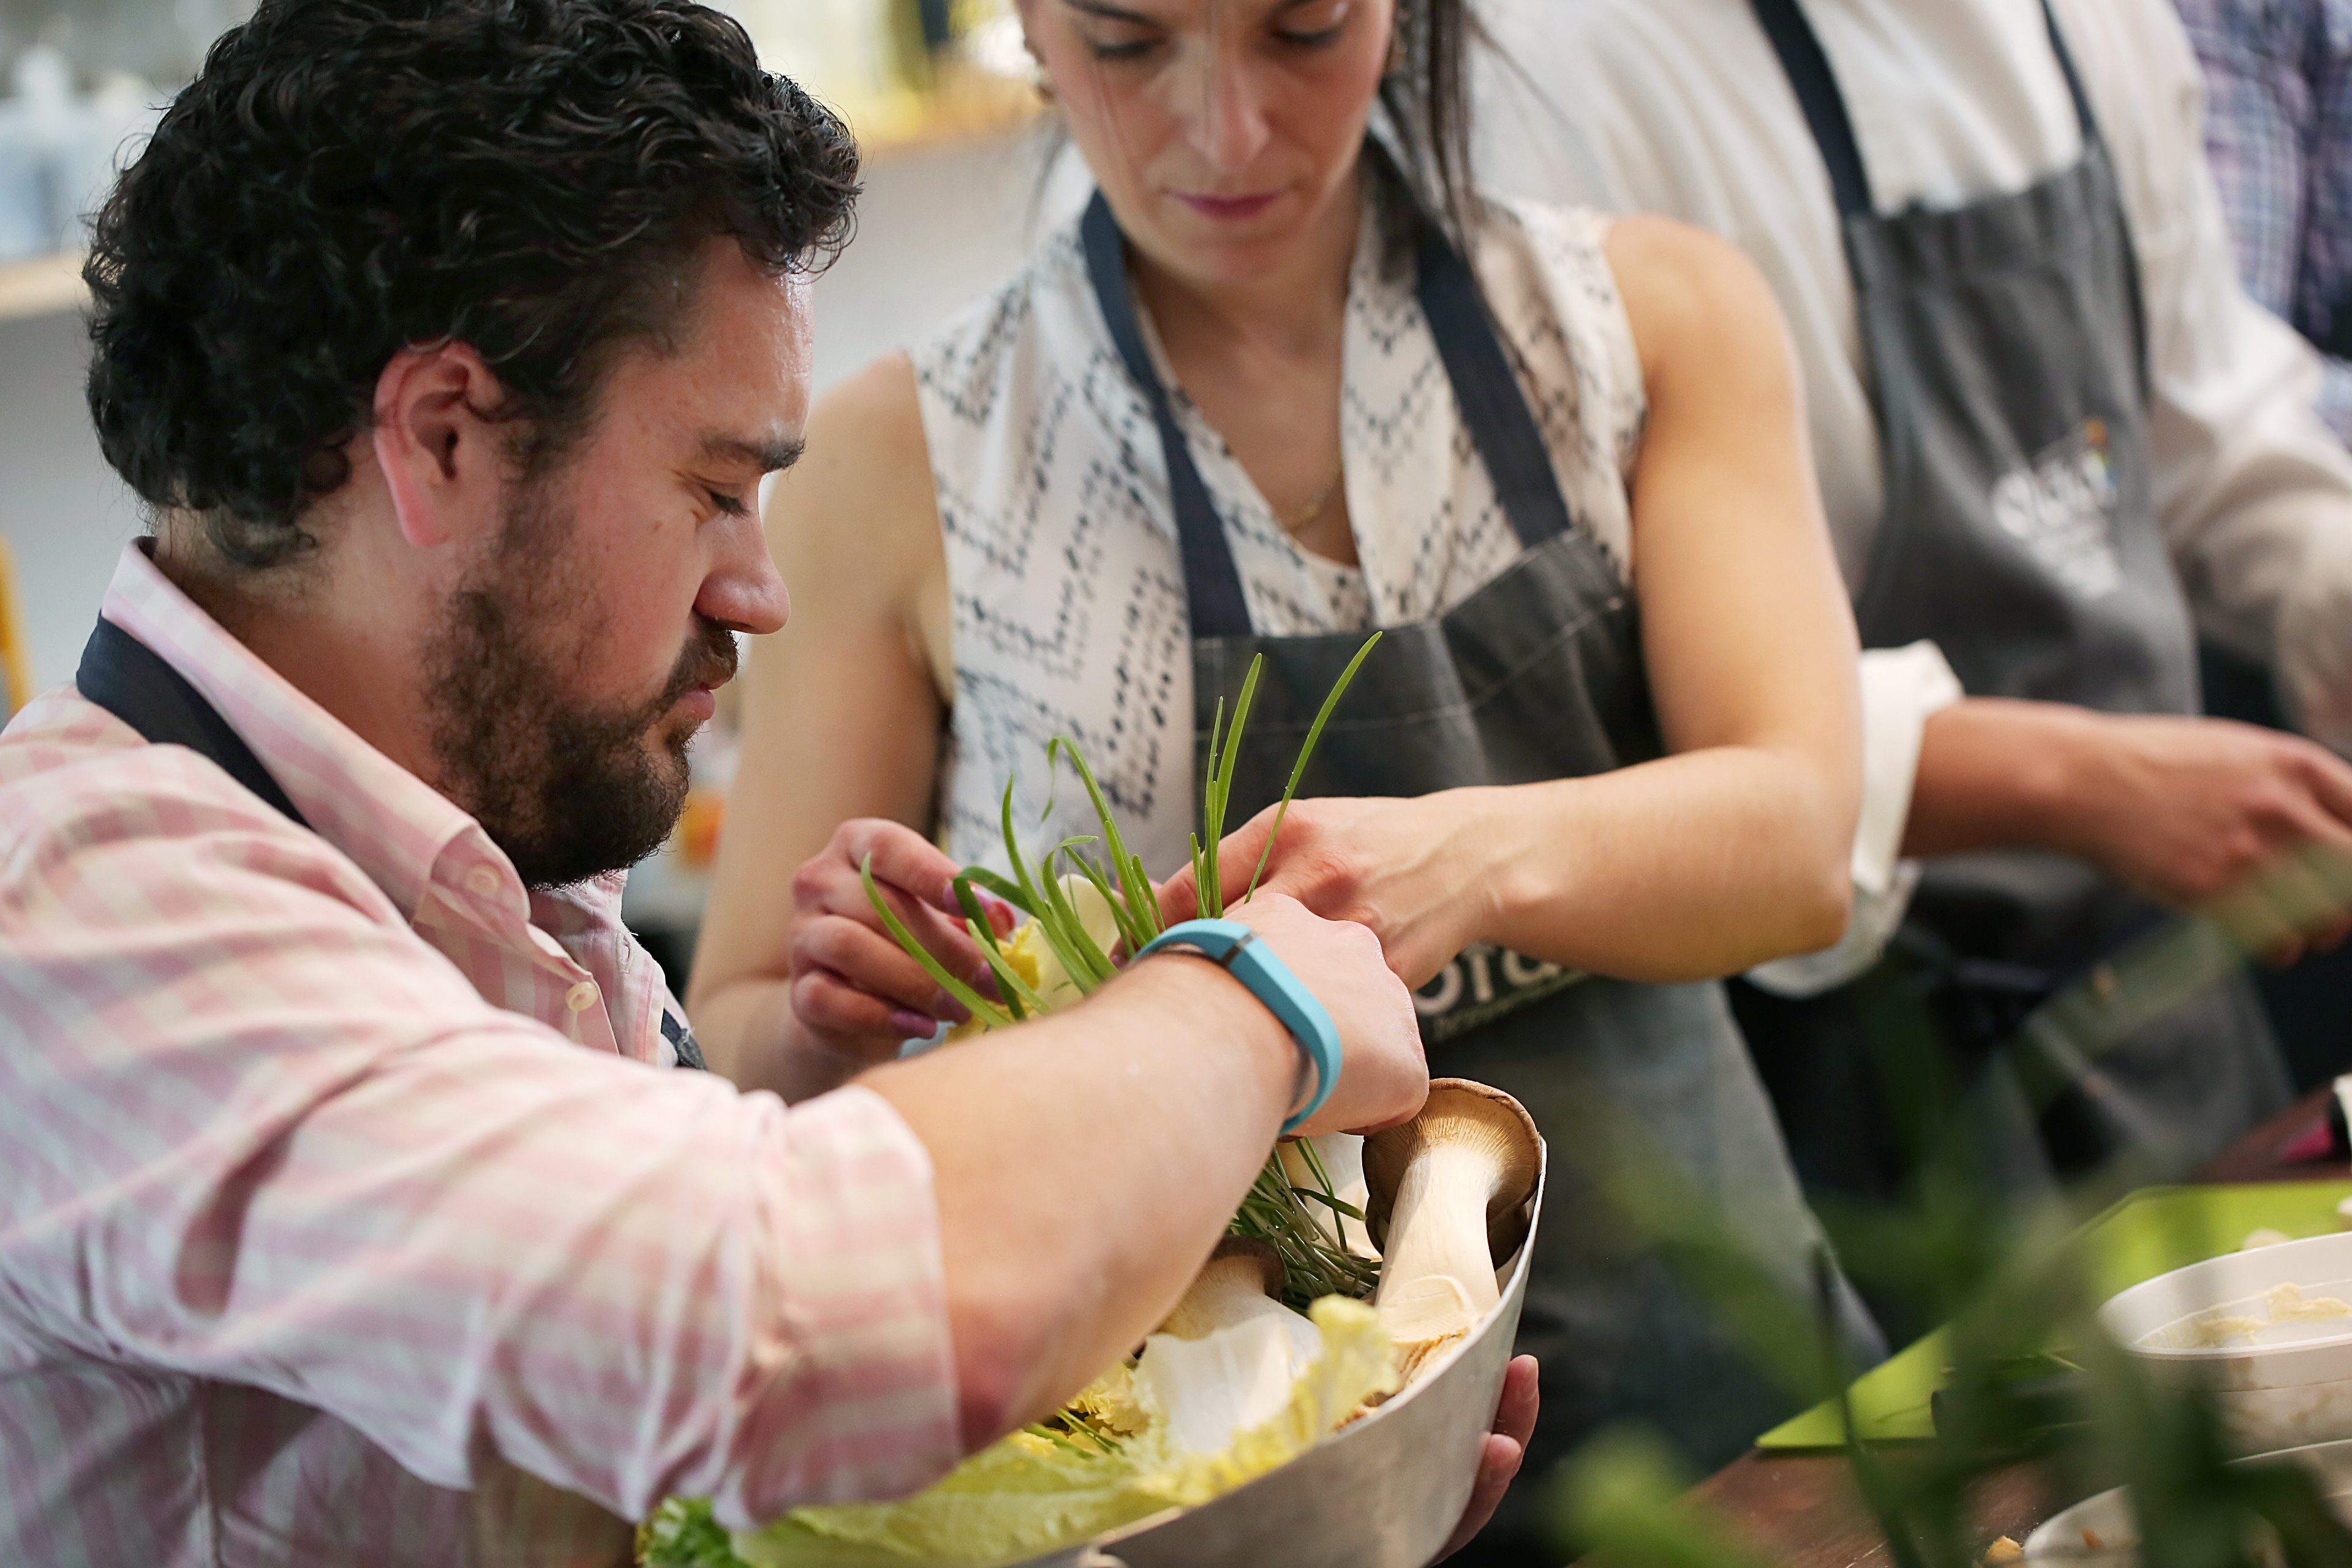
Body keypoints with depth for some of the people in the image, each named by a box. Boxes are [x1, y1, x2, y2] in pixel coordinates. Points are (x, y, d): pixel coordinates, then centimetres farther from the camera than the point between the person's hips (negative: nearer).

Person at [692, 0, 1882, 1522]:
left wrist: (1489, 858, -31)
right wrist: (825, 1022, -23)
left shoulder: (1662, 317, 4)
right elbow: (738, 1059, 1)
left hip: (1689, 1371, 1)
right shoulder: (898, 468, -2)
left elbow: (1798, 848, -10)